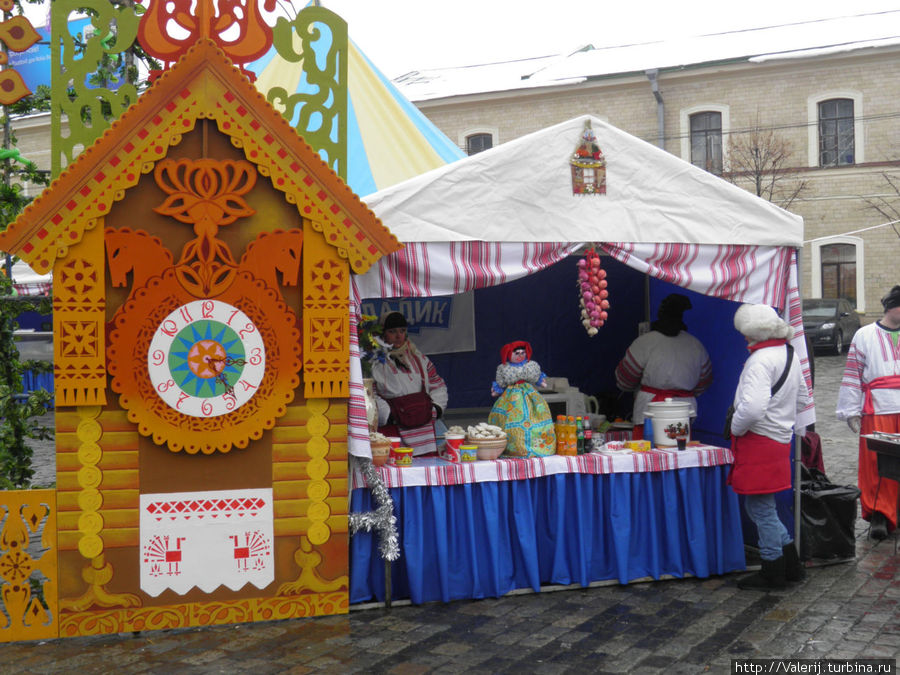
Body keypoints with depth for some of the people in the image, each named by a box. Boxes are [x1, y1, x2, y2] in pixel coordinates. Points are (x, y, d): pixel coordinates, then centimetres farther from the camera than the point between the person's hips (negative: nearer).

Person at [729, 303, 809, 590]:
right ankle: (791, 565, 25)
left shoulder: (761, 360, -20)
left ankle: (773, 574, 11)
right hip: (780, 436, 10)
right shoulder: (790, 353, 11)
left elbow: (752, 408, -30)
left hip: (759, 441, -10)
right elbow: (802, 399, 23)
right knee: (763, 508, 19)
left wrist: (735, 427, -13)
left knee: (761, 509, 1)